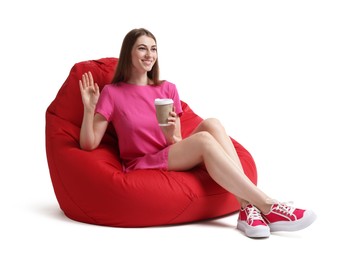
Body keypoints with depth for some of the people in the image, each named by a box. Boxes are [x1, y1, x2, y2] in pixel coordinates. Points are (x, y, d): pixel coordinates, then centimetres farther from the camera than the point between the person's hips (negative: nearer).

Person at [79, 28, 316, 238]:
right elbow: (89, 145, -7)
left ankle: (248, 209, -35)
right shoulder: (112, 93, -1)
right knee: (204, 139, -30)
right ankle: (267, 206, -34)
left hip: (175, 160, 5)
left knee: (211, 124, -25)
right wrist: (89, 108, -20)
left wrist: (172, 136, -17)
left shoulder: (168, 89, 9)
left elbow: (177, 143, 6)